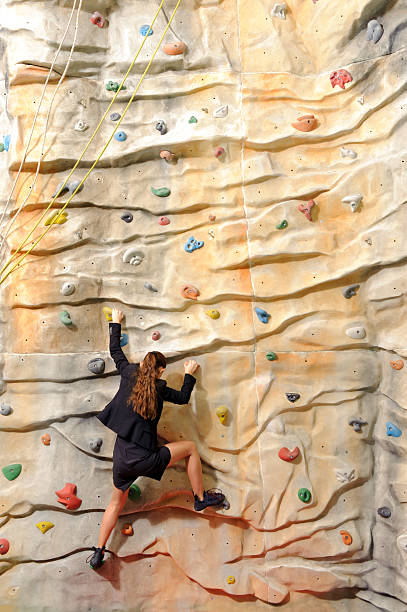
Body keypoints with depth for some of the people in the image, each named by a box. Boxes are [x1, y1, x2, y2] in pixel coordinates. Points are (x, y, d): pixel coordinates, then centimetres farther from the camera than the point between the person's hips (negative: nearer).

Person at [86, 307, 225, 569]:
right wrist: (190, 374, 22)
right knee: (190, 447, 11)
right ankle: (201, 498, 19)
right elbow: (183, 397, 8)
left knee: (117, 502, 28)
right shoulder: (158, 388, -7)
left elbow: (115, 351, 17)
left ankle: (99, 553, 31)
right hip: (142, 458, -5)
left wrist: (116, 323, 29)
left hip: (121, 458, 5)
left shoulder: (129, 373, 3)